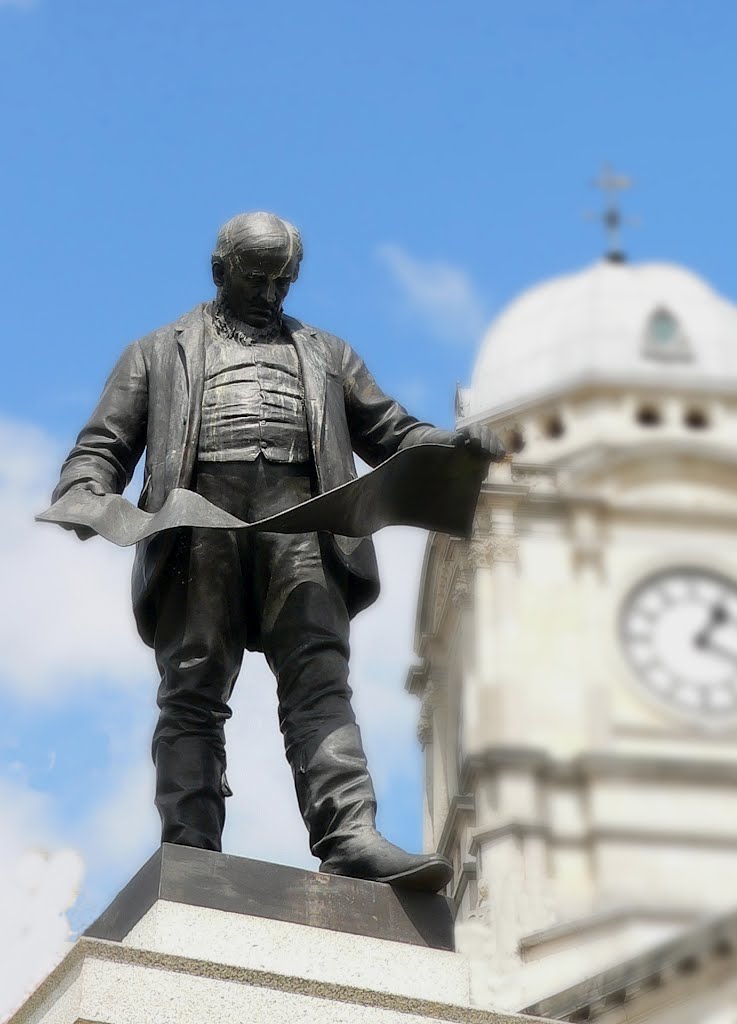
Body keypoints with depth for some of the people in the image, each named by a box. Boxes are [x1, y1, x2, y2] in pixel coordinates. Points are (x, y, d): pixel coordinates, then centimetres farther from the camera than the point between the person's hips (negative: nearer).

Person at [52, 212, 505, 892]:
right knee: (193, 693, -10)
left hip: (298, 516, 1)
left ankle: (351, 839, -32)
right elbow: (103, 445, 19)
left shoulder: (326, 355, 33)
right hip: (199, 515, -1)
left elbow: (392, 434, 27)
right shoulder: (160, 354, 28)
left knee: (319, 682, -17)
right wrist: (85, 492, -5)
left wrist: (455, 445, 5)